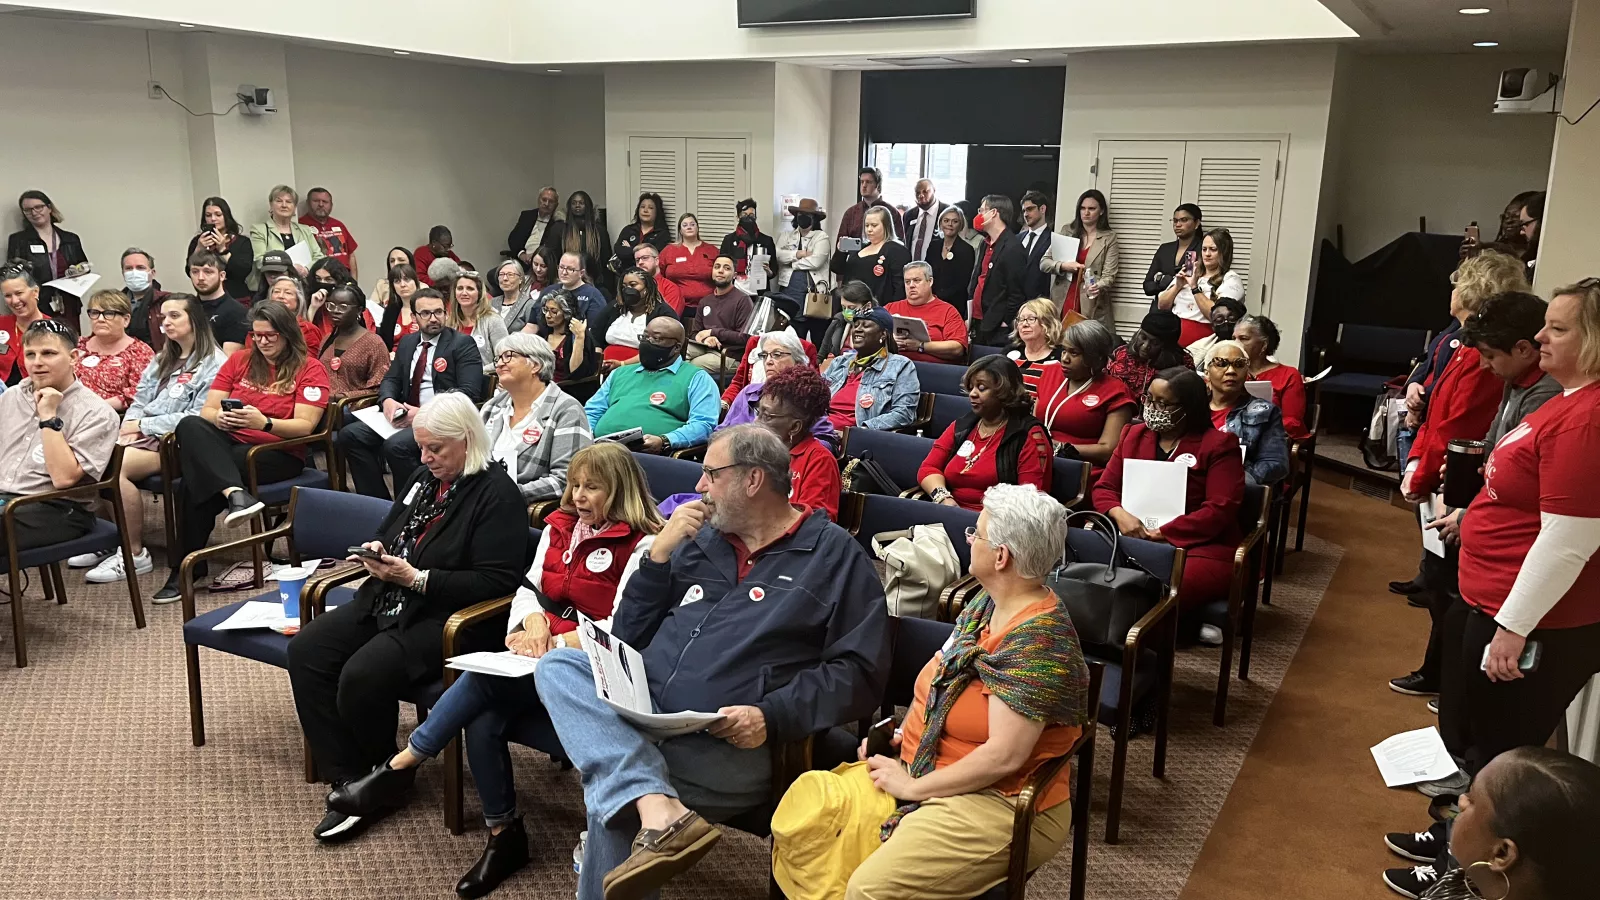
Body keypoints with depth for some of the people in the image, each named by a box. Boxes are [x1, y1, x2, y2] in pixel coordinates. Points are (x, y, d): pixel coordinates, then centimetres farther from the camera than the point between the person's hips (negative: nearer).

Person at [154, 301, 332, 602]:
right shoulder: (239, 361, 16)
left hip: (279, 453, -5)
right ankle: (235, 493, -45)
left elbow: (305, 426, -8)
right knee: (190, 425, -30)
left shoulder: (310, 368, 2)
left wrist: (264, 423, -26)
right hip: (228, 443, 5)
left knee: (196, 481, -29)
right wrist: (219, 417, -15)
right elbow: (207, 410, 10)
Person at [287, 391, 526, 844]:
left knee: (363, 676, -28)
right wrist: (377, 551, 4)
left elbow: (497, 581, -19)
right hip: (387, 602, 9)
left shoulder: (497, 494, -12)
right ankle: (348, 781, -6)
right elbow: (388, 532, 30)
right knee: (305, 651, -9)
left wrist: (416, 578, -20)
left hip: (440, 617, -9)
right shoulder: (422, 479, 15)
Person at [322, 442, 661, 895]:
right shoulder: (560, 526, 14)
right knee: (482, 719, -22)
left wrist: (556, 643, -22)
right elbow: (528, 588, 11)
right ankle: (504, 834, -5)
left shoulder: (642, 545, -8)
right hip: (540, 650, 6)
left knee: (484, 676, -28)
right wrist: (535, 624, -12)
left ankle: (400, 767, -13)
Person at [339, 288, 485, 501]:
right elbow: (390, 380, 18)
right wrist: (388, 401, -9)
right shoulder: (406, 343, 18)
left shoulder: (462, 344, -3)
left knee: (396, 445, -31)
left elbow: (469, 392, -12)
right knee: (350, 434, -10)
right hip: (406, 415, 7)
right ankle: (378, 502, -3)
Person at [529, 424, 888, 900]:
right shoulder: (700, 539, 19)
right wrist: (660, 552, 4)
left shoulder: (835, 555, 3)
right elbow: (629, 638, 17)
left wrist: (772, 716, -18)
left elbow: (859, 671, -5)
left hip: (728, 743, -7)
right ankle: (658, 809, -36)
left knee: (615, 801, -32)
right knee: (558, 666, -23)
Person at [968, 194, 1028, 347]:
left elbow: (1017, 292, -15)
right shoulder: (986, 244, 15)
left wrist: (1005, 323, -13)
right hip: (979, 325, 9)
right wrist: (969, 318, 15)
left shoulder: (1013, 248, -13)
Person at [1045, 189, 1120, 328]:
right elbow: (1043, 263, 8)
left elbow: (1109, 276, -3)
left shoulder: (1109, 238, 3)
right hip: (1062, 304, 2)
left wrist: (1098, 287, -24)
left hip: (1092, 308, -2)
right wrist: (1063, 266, -11)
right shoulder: (1067, 231, 9)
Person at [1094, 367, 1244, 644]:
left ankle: (1187, 619, -10)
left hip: (1201, 547, -6)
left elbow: (1219, 510, -11)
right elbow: (1104, 487, 13)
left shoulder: (1218, 445, -2)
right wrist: (1119, 514, -11)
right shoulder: (1134, 435, 15)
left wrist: (1161, 535, -18)